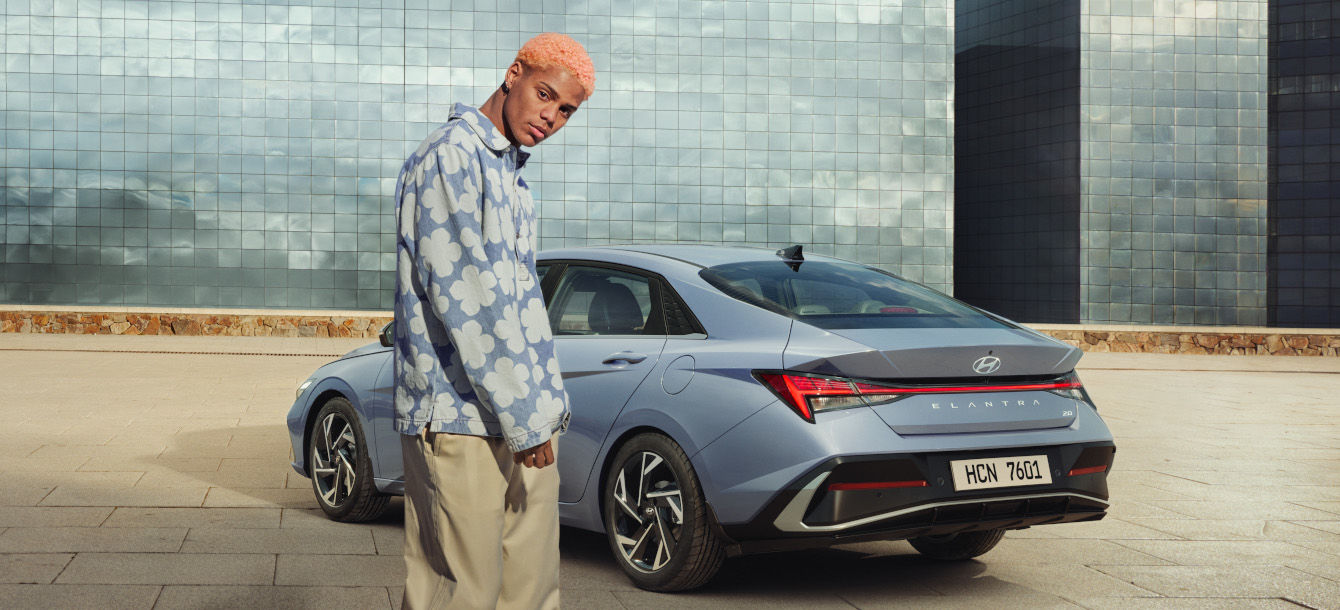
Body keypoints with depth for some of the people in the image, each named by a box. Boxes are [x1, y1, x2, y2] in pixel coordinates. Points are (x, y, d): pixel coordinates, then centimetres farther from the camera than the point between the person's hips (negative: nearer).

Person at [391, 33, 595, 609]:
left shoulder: (511, 176, 20)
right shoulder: (451, 156, -10)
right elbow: (461, 296, -18)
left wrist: (544, 407, 18)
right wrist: (521, 419, -17)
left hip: (520, 425, 9)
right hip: (459, 422, -9)